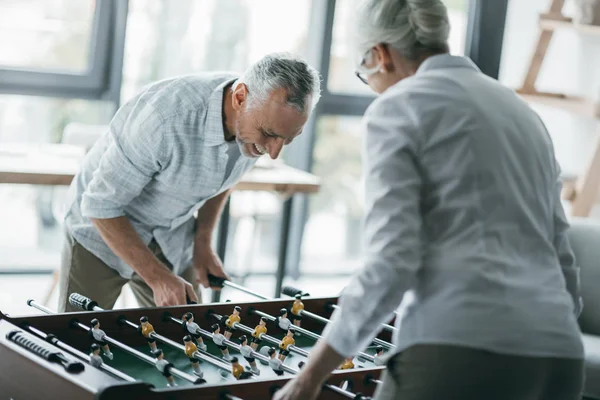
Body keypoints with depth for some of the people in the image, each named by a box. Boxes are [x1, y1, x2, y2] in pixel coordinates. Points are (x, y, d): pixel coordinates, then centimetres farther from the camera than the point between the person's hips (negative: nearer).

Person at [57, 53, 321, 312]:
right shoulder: (166, 118, -37)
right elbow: (100, 205, -27)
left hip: (172, 240, 5)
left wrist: (203, 241, 0)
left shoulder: (261, 119, -16)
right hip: (103, 230, -5)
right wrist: (157, 277, -28)